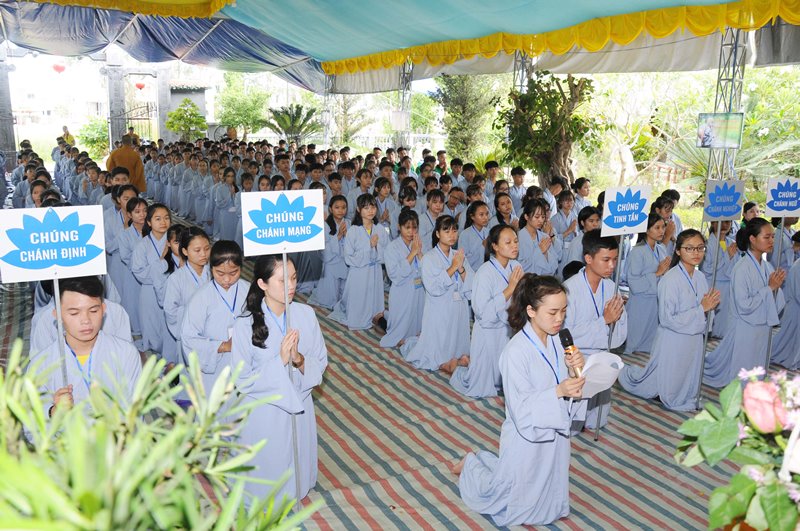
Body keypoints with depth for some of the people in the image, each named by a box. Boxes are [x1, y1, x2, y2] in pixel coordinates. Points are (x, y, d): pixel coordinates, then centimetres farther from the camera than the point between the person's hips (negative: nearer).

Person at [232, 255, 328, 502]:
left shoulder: (306, 314, -10)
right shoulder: (245, 324, -18)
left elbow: (321, 362, -3)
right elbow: (243, 381, -15)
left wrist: (300, 360, -24)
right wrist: (280, 360, -26)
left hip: (299, 406, 3)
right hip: (263, 414, -3)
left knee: (297, 470, 21)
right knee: (266, 473, 16)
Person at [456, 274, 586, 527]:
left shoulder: (557, 342, -5)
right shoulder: (516, 352, -25)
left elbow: (569, 392, 0)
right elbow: (521, 407, -25)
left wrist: (574, 370, -19)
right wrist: (558, 391, -37)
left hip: (554, 435, 6)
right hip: (526, 437, -6)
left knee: (546, 506, 26)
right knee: (510, 509, 14)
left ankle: (484, 461, 42)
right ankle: (472, 465, 39)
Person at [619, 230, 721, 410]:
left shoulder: (700, 277, 2)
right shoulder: (670, 280, -21)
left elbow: (703, 308, 15)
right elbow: (666, 319, -23)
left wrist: (710, 306, -9)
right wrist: (701, 309, -20)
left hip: (694, 340, 7)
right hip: (673, 342, -7)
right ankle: (624, 374, 31)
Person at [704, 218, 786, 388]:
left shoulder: (767, 266, 3)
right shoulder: (742, 269, -20)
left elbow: (772, 301, 11)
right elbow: (743, 305, -23)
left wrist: (776, 286, -9)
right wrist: (769, 288, -19)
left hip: (762, 327, 7)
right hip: (744, 329, -7)